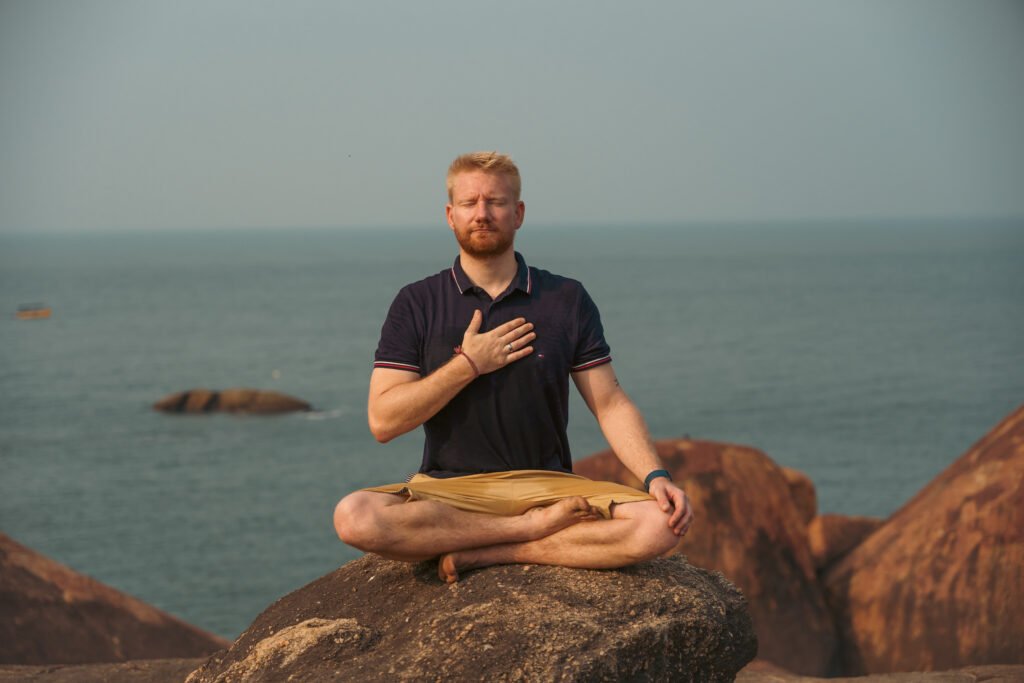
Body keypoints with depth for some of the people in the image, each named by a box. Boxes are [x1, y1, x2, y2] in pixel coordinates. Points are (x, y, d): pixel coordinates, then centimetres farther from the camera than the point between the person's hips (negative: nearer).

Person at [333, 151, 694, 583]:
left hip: (547, 484, 1)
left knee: (658, 524, -27)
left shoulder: (566, 301, 8)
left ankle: (486, 554, -19)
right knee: (354, 518, -33)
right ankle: (537, 528, -21)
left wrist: (655, 477, -11)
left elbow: (610, 405, 6)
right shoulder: (417, 304, 5)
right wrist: (468, 365, -10)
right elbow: (383, 421, -4)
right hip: (449, 491, -1)